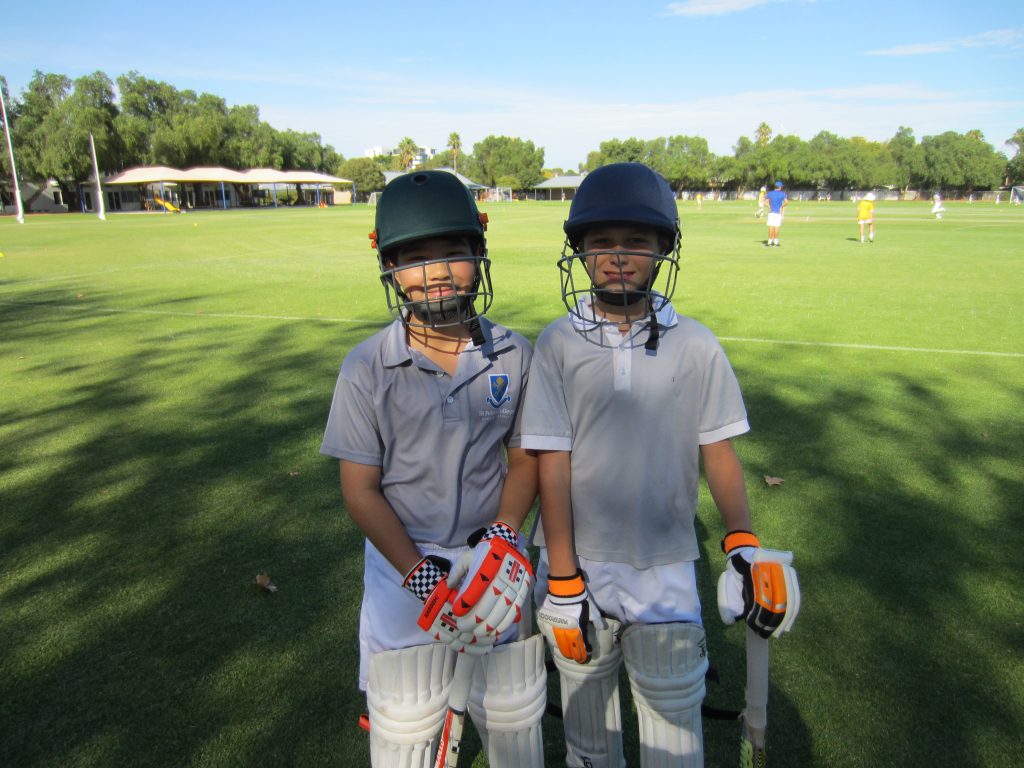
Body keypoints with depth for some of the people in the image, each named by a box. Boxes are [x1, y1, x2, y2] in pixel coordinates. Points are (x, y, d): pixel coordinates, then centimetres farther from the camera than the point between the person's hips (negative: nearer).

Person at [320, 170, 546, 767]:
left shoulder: (514, 356, -6)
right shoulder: (367, 368, -11)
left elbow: (525, 459, 3)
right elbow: (360, 488, -8)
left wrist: (503, 535, -14)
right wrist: (418, 573, -17)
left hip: (495, 556, 2)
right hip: (403, 561, -1)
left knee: (515, 715, 18)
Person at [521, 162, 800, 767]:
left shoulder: (695, 345, -5)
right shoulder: (558, 344, -7)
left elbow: (718, 449, 1)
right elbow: (553, 463, -8)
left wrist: (744, 544, -12)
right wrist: (562, 582, -9)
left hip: (666, 575, 0)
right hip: (579, 568, 0)